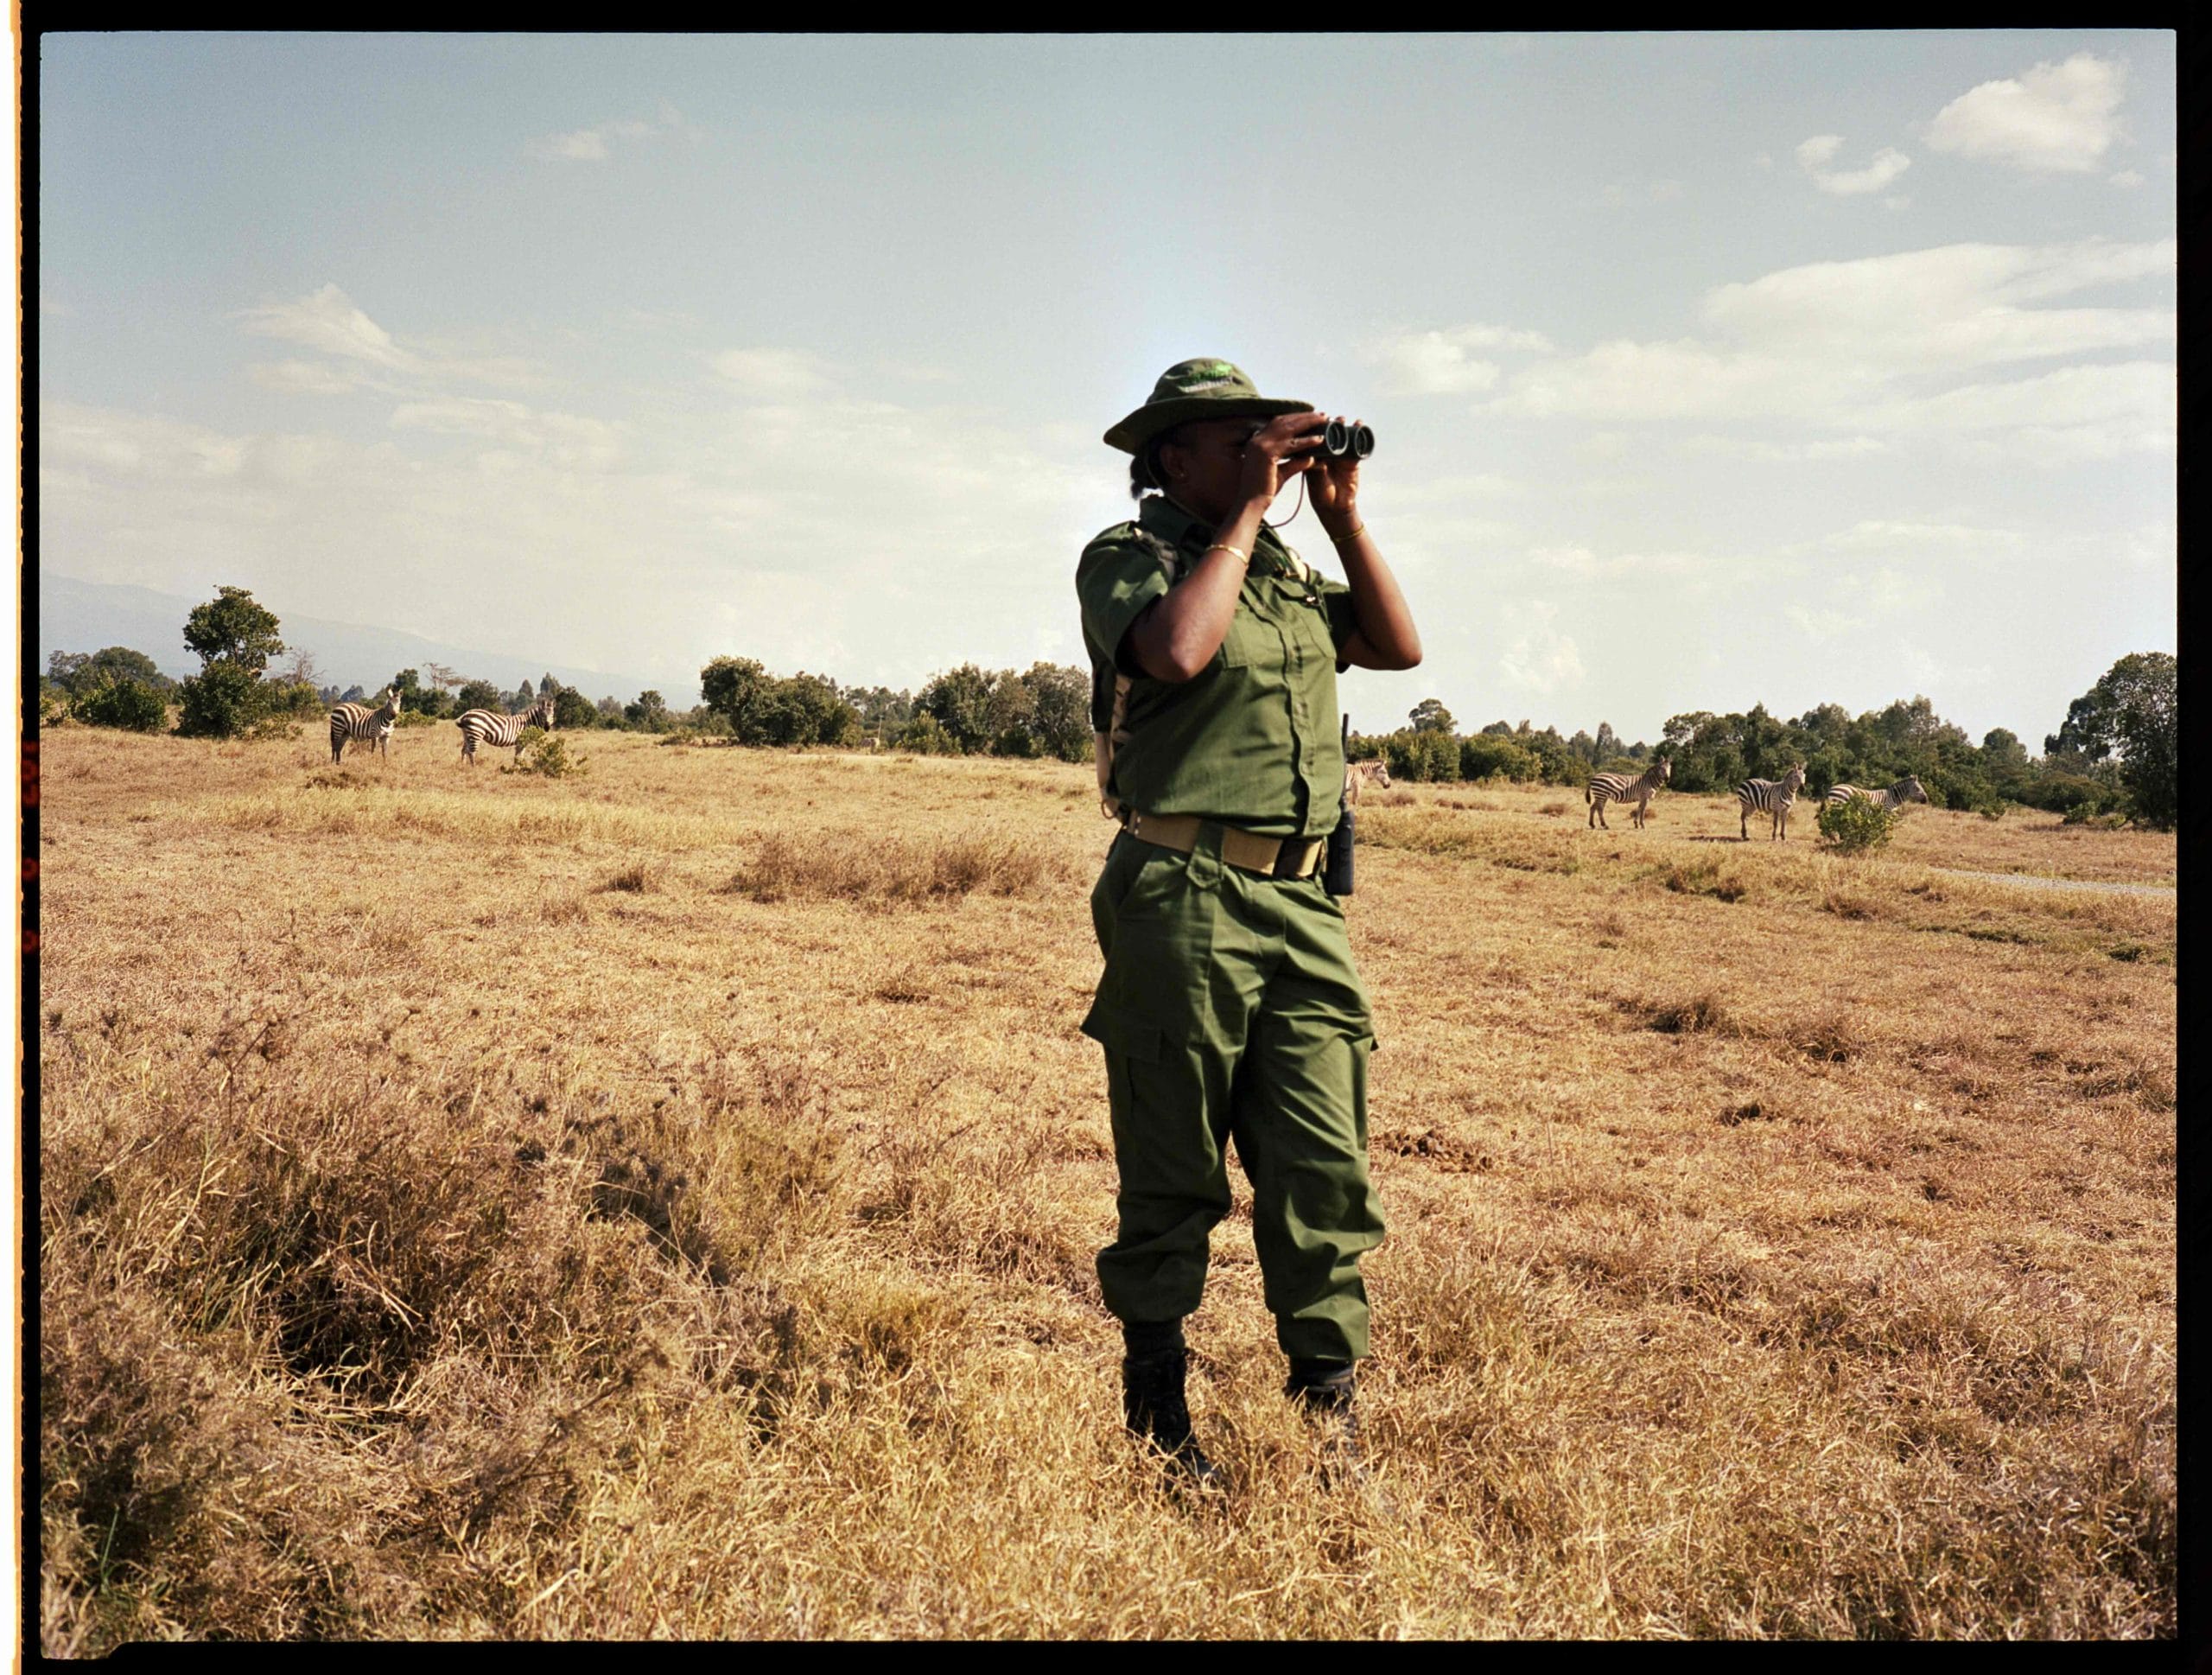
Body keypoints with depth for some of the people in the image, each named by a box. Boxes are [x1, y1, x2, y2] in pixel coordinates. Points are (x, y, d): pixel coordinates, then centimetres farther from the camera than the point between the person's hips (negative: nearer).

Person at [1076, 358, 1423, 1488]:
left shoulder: (1287, 568, 20)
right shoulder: (1126, 557, -1)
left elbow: (1397, 645, 14)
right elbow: (1177, 651, -21)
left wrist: (1341, 513, 8)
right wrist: (1249, 509, -12)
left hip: (1300, 899, 6)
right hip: (1182, 897, -6)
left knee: (1324, 1165, 2)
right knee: (1173, 1178, 3)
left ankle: (1329, 1401, 10)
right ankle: (1157, 1424, 15)